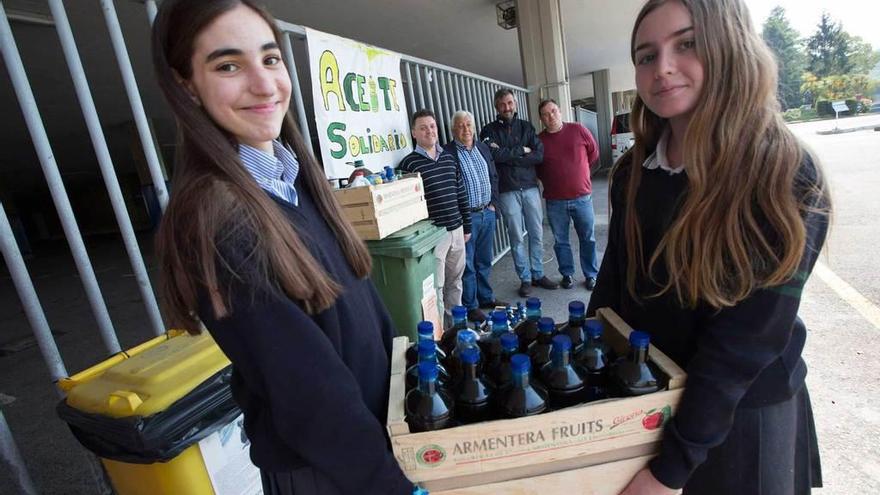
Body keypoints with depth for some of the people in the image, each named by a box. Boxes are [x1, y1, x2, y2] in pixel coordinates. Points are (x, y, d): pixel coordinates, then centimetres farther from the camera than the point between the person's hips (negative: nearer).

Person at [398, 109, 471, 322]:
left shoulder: (449, 158, 11)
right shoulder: (408, 164, -8)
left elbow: (461, 195, 14)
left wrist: (466, 226, 14)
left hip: (456, 230, 6)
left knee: (455, 281, 17)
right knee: (435, 286, 1)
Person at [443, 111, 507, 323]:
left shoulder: (483, 148, 11)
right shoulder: (447, 153, -11)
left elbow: (494, 177, 18)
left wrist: (493, 202, 8)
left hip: (487, 213, 7)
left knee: (484, 261, 18)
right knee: (467, 264, 2)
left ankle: (485, 297, 33)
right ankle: (470, 307, 14)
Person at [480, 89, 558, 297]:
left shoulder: (526, 127, 10)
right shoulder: (489, 130, 2)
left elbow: (539, 155, -3)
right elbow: (494, 155, -17)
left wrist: (508, 156, -11)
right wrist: (521, 151, -8)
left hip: (530, 188, 3)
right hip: (508, 191, -3)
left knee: (537, 234, 9)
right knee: (516, 238, 4)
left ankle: (538, 274, 24)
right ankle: (525, 278, 18)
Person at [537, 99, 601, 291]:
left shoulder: (578, 130, -2)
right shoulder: (539, 140, -1)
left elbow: (594, 153, 10)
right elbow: (536, 169, 11)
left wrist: (579, 171, 14)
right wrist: (550, 181, 5)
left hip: (582, 197, 0)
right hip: (555, 201, 0)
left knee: (588, 239, 8)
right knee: (560, 241, 9)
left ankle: (591, 275, 22)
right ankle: (567, 274, 25)